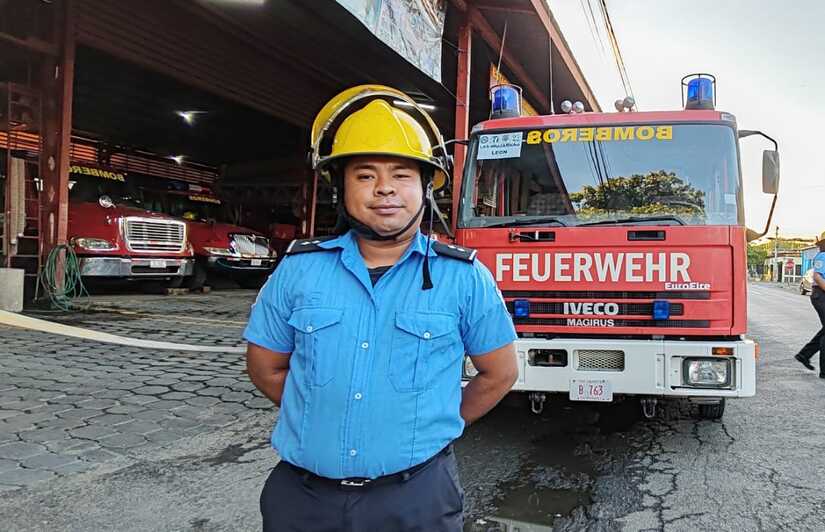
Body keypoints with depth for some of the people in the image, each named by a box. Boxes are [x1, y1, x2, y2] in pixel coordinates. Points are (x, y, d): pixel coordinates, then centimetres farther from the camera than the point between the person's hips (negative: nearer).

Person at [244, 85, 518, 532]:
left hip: (416, 495, -1)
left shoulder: (464, 277, -7)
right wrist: (319, 417, 7)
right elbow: (266, 365, 9)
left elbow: (499, 373, 4)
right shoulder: (298, 269, -2)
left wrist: (435, 426, 6)